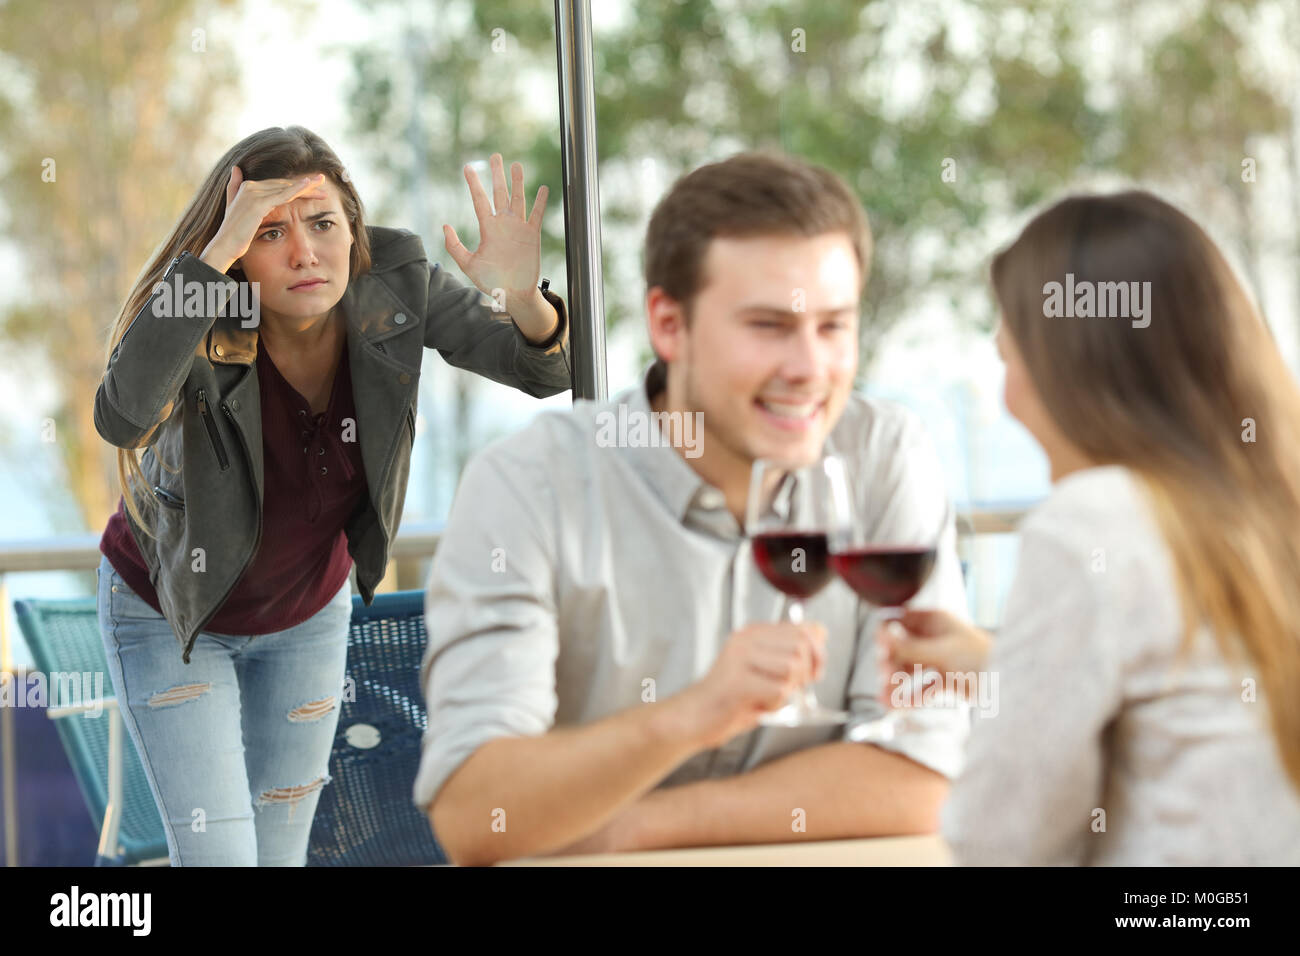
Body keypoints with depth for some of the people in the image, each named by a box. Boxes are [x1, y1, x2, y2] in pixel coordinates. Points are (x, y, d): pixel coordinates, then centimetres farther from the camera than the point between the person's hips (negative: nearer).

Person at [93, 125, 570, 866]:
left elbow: (549, 370, -23)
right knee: (217, 856, -8)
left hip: (307, 610, 4)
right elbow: (123, 418, -54)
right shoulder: (204, 326, -33)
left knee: (281, 852, 14)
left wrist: (522, 299, -46)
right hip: (168, 611, -4)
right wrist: (215, 253, -55)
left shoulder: (392, 284, -23)